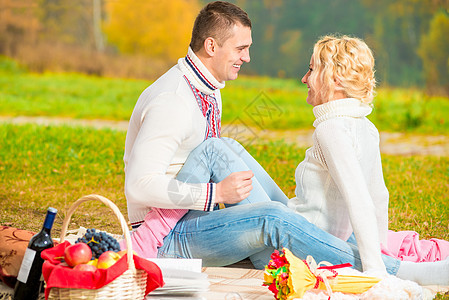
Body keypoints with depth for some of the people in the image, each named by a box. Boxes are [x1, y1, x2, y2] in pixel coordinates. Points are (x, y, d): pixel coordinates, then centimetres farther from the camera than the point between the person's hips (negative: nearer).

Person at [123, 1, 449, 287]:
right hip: (163, 240, -10)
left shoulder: (209, 93, 12)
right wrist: (216, 192, -25)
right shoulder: (172, 102, -19)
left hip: (192, 220, 10)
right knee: (271, 218, -26)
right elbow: (140, 187, -25)